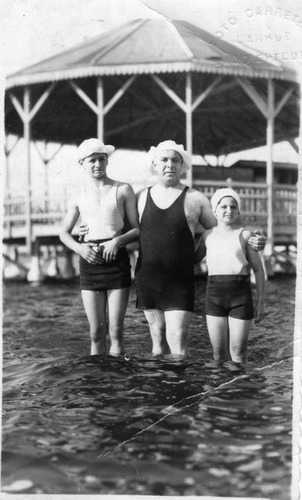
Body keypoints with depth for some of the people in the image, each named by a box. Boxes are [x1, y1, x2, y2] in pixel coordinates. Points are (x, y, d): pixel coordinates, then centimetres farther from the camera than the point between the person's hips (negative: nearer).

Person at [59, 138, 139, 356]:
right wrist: (80, 248, -4)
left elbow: (137, 229, 4)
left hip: (117, 260, -2)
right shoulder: (79, 196, 10)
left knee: (116, 330, -4)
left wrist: (118, 241, -15)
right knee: (96, 332, 3)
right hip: (89, 262, 2)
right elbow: (64, 233, 17)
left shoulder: (123, 190, 4)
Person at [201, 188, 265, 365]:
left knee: (238, 352, -1)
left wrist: (261, 301, 0)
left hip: (241, 294, -2)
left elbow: (258, 270, 3)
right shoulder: (207, 235, 8)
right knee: (219, 352, 6)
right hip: (215, 293, 3)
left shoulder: (244, 235, 0)